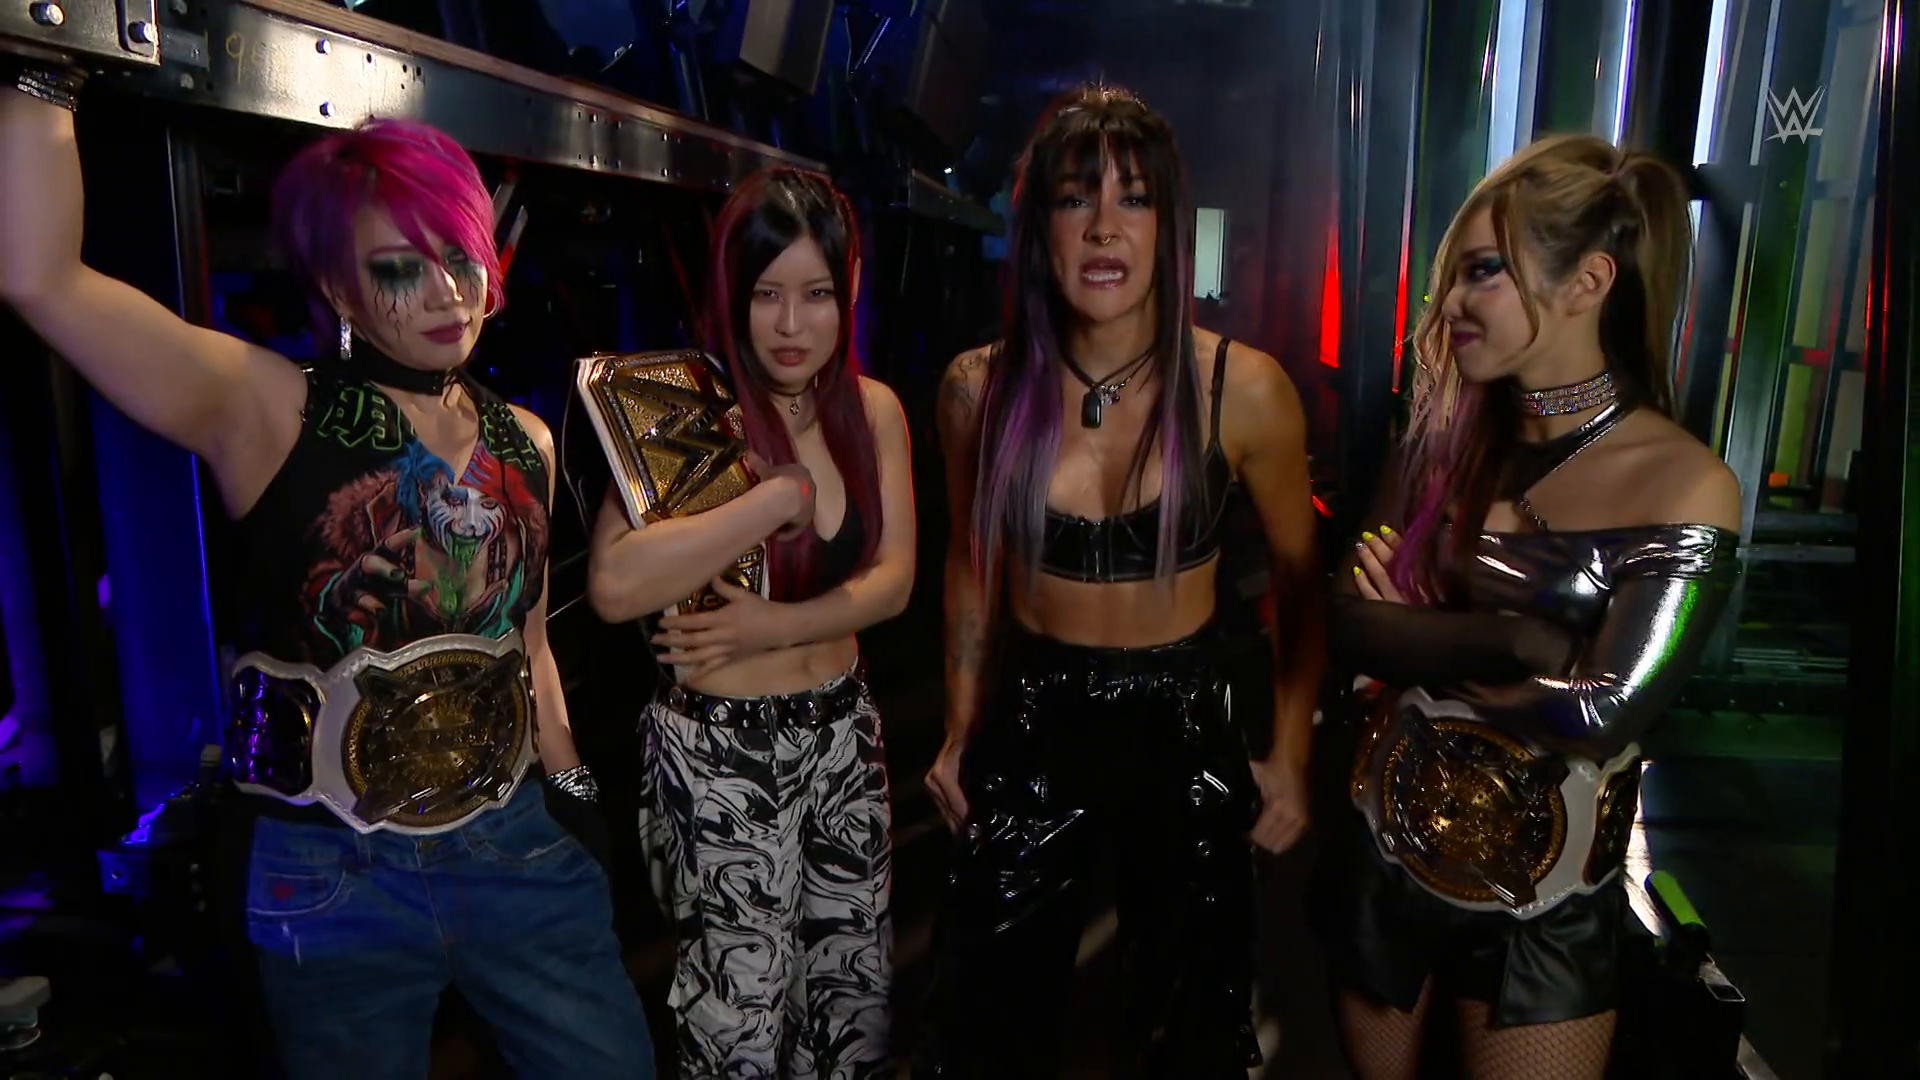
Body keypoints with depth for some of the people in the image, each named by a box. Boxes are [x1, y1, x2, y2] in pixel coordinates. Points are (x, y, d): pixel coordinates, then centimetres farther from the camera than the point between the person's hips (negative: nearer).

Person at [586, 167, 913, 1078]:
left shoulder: (873, 410, 0)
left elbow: (892, 581, -4)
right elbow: (614, 586, -29)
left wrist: (776, 627, -20)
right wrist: (782, 493, -25)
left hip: (845, 728, 5)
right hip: (722, 743, -5)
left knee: (857, 983, 18)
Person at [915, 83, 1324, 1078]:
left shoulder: (1245, 391, -15)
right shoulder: (978, 389, -10)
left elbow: (1299, 579, 0)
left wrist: (1290, 759, -2)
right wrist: (960, 732, 9)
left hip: (1185, 732, -1)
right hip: (1028, 732, 1)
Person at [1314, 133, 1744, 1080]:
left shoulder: (1685, 484, -17)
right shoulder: (1441, 440, -4)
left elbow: (1600, 715, -25)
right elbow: (1348, 627, -11)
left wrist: (1415, 639, -15)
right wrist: (1518, 641, -25)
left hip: (1541, 903, -4)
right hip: (1384, 856, 4)